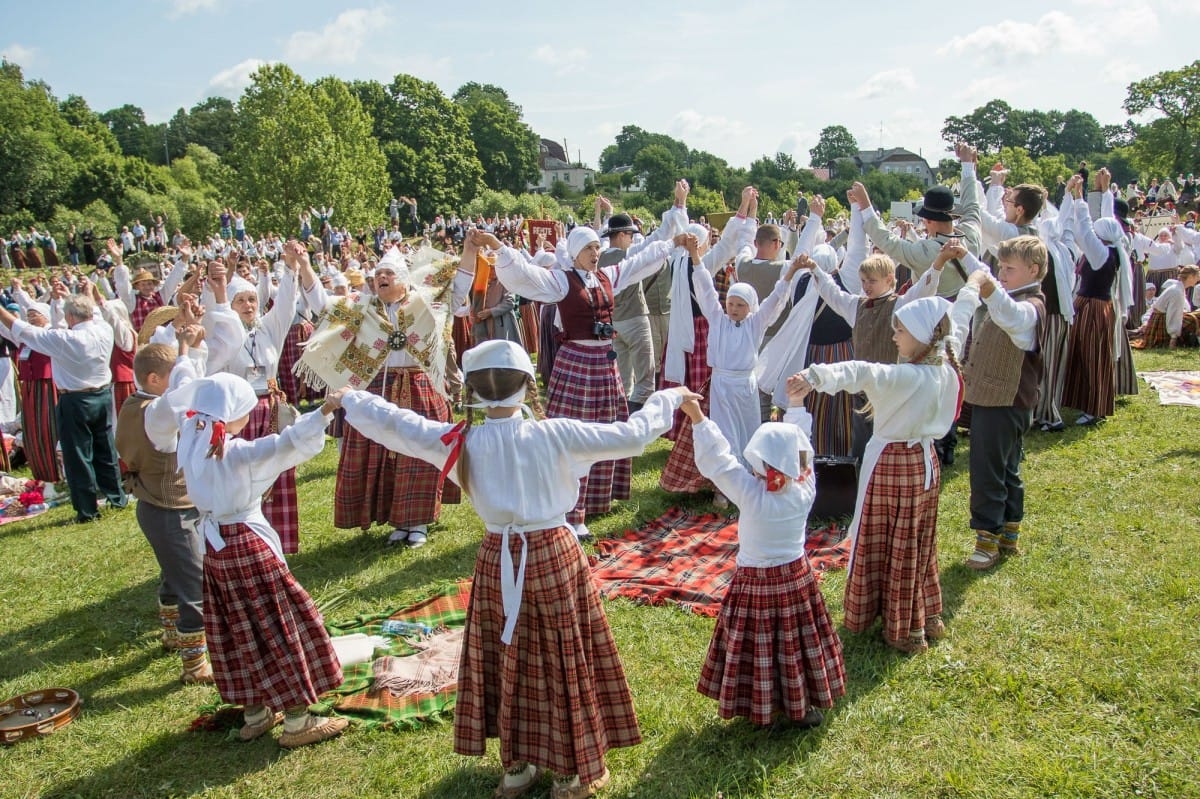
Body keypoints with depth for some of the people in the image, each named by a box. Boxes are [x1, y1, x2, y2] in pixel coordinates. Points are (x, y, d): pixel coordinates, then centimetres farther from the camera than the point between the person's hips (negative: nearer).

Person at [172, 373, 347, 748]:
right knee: (281, 628, 2)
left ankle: (255, 713, 29)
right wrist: (325, 410, -44)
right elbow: (289, 444, -37)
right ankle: (296, 721, 8)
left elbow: (179, 405, 17)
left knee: (238, 634, 17)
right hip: (250, 548, -8)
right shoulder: (242, 453, -22)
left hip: (213, 548, 8)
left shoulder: (191, 444, -2)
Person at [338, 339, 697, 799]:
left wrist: (351, 399, 20)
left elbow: (394, 424, 3)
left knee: (507, 665, 18)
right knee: (566, 666, 11)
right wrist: (668, 399, 3)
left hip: (497, 561, 3)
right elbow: (633, 435, -13)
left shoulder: (462, 442, -9)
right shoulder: (554, 435, -16)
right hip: (555, 557, -2)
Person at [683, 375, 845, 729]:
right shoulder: (806, 489, -16)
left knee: (759, 648, 12)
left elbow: (718, 461, -25)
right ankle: (801, 706, 30)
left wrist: (698, 419, -24)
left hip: (755, 582, -4)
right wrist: (796, 405, 9)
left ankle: (763, 707, 23)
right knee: (796, 643, 18)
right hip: (796, 577, 4)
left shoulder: (751, 494, -27)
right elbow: (798, 446, -3)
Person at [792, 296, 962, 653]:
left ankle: (905, 631, 16)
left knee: (890, 547, 6)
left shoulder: (909, 376, -26)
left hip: (892, 465, -8)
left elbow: (864, 374, -42)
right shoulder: (946, 373, -1)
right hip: (924, 460, 8)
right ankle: (928, 617, 33)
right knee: (918, 545, 21)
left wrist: (815, 376, -55)